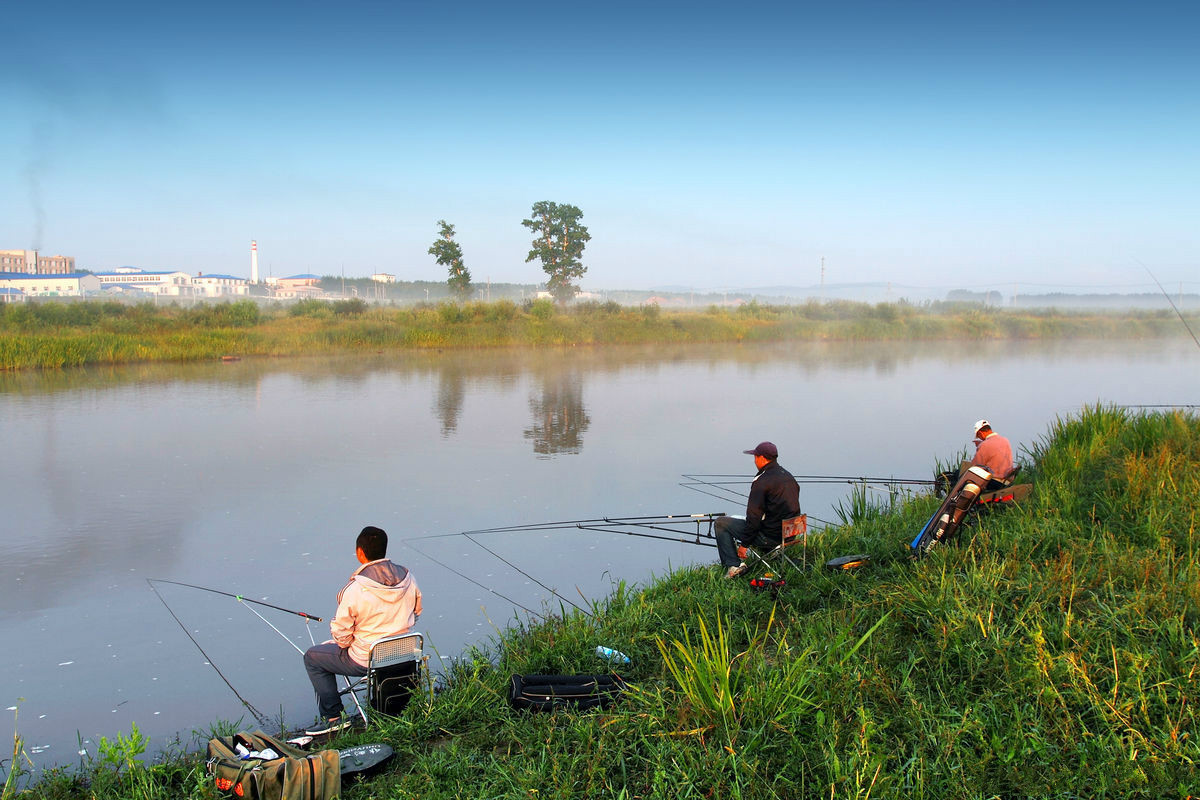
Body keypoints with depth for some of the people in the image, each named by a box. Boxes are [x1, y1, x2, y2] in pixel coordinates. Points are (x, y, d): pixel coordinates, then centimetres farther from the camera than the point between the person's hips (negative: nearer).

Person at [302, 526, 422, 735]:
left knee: (312, 657, 16)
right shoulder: (406, 578, -8)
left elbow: (341, 636, -16)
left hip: (366, 661, -7)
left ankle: (333, 717, 15)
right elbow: (416, 613, 8)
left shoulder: (354, 590, -24)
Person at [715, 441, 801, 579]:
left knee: (720, 523, 2)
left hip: (771, 536, -9)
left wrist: (744, 543, -8)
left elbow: (754, 517, -18)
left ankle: (734, 565, -7)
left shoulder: (761, 481, -16)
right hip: (790, 533, 9)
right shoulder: (788, 476, 11)